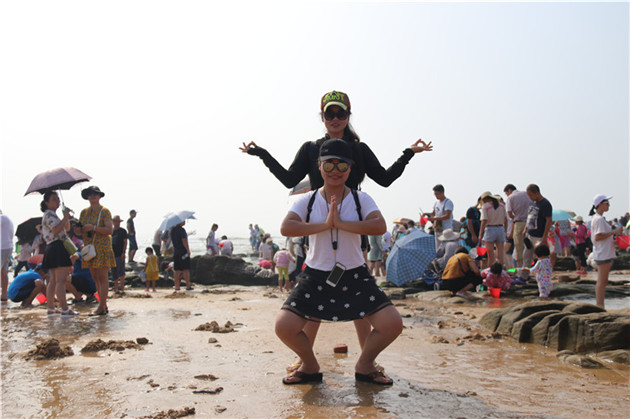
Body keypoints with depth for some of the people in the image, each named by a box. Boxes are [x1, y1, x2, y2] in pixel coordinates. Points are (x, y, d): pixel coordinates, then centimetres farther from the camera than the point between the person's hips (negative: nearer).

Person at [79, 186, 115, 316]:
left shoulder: (104, 211, -4)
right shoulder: (84, 212, 15)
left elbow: (110, 230, -14)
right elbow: (79, 229, 15)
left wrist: (93, 228, -20)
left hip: (102, 247, -6)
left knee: (102, 277, -7)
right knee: (95, 278, 6)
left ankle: (101, 307, -7)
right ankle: (104, 306, 11)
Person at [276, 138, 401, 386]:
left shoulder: (360, 199, 0)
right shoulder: (308, 201, 0)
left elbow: (379, 226, -19)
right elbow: (286, 228, -18)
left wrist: (341, 223, -23)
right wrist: (325, 224, -21)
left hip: (355, 276, 0)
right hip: (316, 277, 0)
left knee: (392, 324, -12)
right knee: (284, 327, -13)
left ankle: (364, 365, 17)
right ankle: (310, 367, 17)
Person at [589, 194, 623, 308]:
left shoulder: (599, 218, 17)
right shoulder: (599, 219, -15)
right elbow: (598, 237, -23)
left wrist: (613, 241, 13)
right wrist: (614, 232, -21)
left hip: (605, 253, 11)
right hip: (603, 254, -11)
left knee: (602, 282, 13)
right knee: (602, 281, -9)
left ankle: (599, 306, 17)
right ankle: (600, 307, -7)